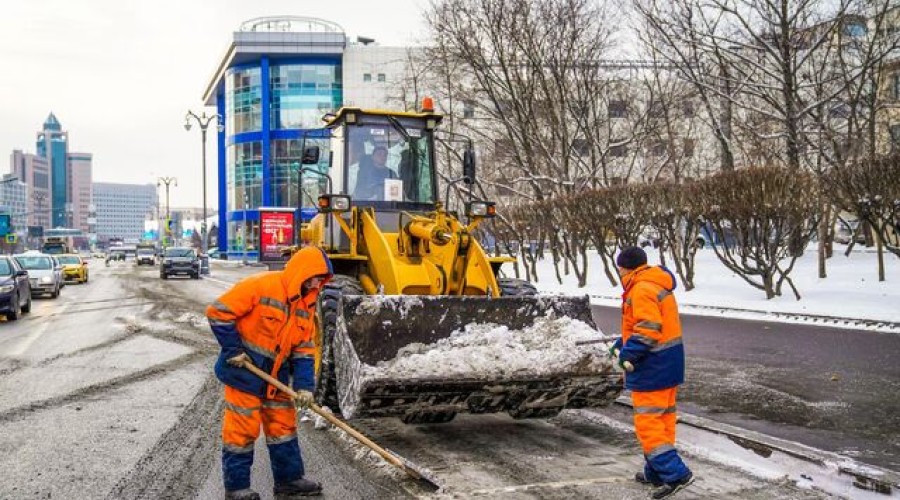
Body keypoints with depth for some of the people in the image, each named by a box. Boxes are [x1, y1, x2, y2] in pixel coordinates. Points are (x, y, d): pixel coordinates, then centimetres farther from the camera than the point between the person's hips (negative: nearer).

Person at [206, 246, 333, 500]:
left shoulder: (307, 304, 3)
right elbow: (218, 312, -21)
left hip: (276, 376, 7)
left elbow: (304, 348, 4)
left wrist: (304, 384, -7)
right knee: (243, 428, 0)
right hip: (245, 370, -7)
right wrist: (233, 351, -18)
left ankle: (289, 478, 26)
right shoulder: (261, 286, -21)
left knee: (283, 425, 13)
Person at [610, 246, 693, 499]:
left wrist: (629, 353, -20)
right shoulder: (657, 285, 15)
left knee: (648, 421, -7)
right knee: (663, 417, 14)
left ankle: (675, 473, -11)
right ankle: (656, 471, 24)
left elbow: (648, 329, -26)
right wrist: (622, 343, 17)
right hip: (669, 363, 10)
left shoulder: (641, 290, -18)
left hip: (652, 366, -10)